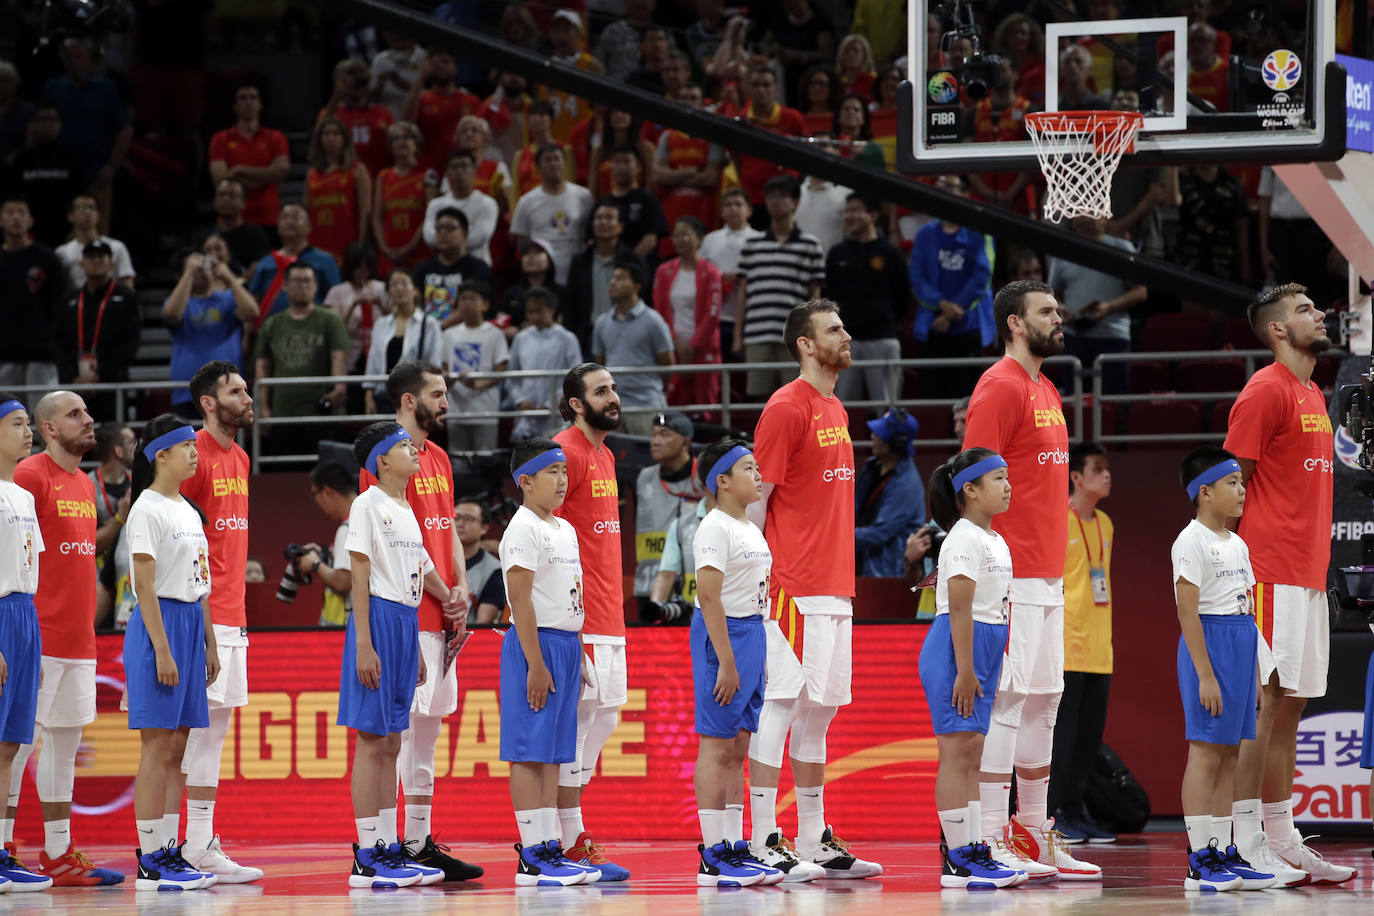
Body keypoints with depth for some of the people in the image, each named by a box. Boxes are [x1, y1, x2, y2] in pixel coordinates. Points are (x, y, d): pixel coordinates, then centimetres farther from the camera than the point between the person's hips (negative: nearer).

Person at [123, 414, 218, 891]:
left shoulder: (189, 510, 16)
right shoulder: (148, 510, -11)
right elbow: (145, 584, -15)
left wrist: (209, 642, 16)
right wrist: (162, 650, -20)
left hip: (190, 622, 9)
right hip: (159, 623, -9)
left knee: (177, 748, 8)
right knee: (159, 747, -8)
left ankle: (169, 852, 10)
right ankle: (150, 863, -7)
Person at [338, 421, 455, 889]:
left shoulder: (407, 511, 18)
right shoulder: (368, 505, -7)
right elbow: (361, 578, -13)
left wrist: (415, 650, 19)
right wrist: (363, 644, -18)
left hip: (406, 623, 8)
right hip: (378, 621, -8)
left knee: (390, 743, 10)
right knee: (372, 740, -7)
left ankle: (390, 849, 13)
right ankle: (366, 857, -7)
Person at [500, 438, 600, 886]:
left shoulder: (565, 529, 17)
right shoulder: (523, 529, -12)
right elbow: (521, 599, -17)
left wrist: (576, 657, 19)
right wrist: (536, 663, -20)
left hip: (565, 643, 9)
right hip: (535, 644, -9)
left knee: (554, 753, 9)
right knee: (530, 752, -7)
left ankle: (550, 848, 11)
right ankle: (532, 857, -8)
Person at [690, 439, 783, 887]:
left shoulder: (751, 530, 16)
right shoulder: (714, 529, -13)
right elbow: (709, 598, -19)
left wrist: (761, 660, 19)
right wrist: (726, 662, -22)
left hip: (751, 634, 9)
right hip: (721, 635, -9)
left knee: (738, 749, 10)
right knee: (717, 746, -7)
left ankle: (735, 849, 12)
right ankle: (713, 856, -7)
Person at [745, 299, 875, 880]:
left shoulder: (834, 410, 18)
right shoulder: (786, 408, -9)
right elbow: (755, 498, -12)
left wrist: (844, 576, 19)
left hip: (834, 589, 9)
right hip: (795, 590, -9)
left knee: (819, 711, 10)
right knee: (780, 705, -8)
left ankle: (813, 843, 13)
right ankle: (765, 842, -8)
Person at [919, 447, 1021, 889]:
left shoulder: (995, 542, 16)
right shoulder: (965, 539, -14)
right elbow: (960, 608, -19)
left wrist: (984, 670, 20)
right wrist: (964, 671, -22)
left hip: (983, 650, 10)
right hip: (955, 652, -10)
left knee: (972, 754, 10)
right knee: (958, 752, -8)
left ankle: (972, 851, 12)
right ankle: (957, 860, -8)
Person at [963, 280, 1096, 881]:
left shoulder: (1046, 391, 18)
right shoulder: (1000, 388, -11)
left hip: (1048, 576, 9)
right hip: (1013, 576, -9)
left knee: (1042, 702, 11)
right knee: (1005, 701, -9)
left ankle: (1036, 835, 16)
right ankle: (993, 840, -8)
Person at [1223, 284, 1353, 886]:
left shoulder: (1312, 395, 19)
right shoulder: (1267, 391, -8)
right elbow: (1230, 485, -12)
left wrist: (1319, 567, 17)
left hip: (1307, 576, 9)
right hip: (1272, 575, -9)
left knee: (1290, 706, 10)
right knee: (1263, 703, -9)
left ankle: (1283, 845, 12)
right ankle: (1245, 847, -9)